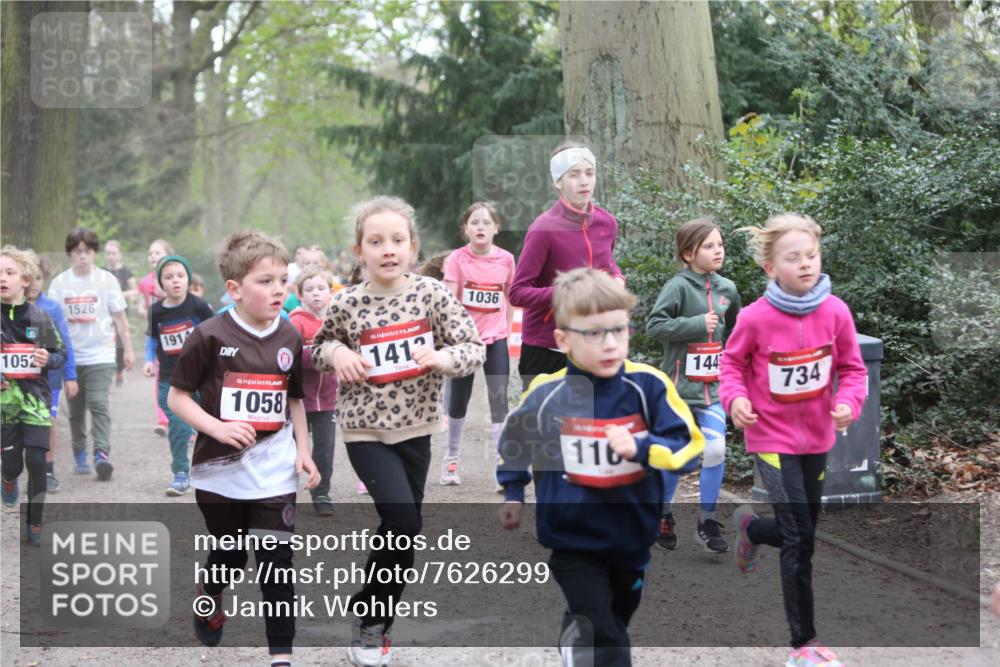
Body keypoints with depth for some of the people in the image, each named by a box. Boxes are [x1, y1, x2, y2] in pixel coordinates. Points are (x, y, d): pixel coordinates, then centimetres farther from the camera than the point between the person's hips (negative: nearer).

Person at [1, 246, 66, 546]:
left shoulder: (39, 317, -2)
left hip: (35, 397, 0)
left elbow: (61, 355, 7)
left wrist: (48, 359, -15)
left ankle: (35, 525, 8)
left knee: (36, 462, -6)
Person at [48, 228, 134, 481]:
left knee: (98, 404, -14)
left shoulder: (107, 280, 0)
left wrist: (128, 350, 6)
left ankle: (102, 454, -20)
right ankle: (79, 455, 22)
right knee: (76, 409, 10)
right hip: (70, 356, 2)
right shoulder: (59, 283, 3)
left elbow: (119, 318, 6)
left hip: (100, 356, -2)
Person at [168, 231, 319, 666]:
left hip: (274, 473, 2)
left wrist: (303, 450, 5)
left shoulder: (290, 339, 2)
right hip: (221, 469, -2)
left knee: (276, 563, -2)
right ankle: (209, 597, 49)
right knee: (228, 556, 16)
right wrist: (217, 427, -19)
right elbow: (177, 397, -6)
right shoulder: (210, 336, -11)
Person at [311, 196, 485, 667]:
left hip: (416, 428, 3)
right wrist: (335, 351, -13)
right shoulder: (347, 304, -8)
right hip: (366, 430, -3)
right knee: (402, 520, -17)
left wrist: (441, 356, -26)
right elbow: (316, 347, 9)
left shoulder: (432, 294, -7)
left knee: (404, 529, 12)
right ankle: (369, 622, 2)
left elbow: (475, 349, -6)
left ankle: (375, 623, 31)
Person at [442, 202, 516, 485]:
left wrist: (507, 330, 12)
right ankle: (451, 458, 30)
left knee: (499, 402, -8)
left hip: (495, 339, 1)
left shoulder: (506, 259, -2)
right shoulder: (458, 258, -8)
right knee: (459, 400, 12)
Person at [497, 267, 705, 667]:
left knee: (614, 622, 26)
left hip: (632, 537, 3)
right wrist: (512, 493, 12)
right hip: (573, 539, -3)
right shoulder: (546, 395, -12)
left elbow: (688, 442, -14)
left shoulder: (648, 386, -15)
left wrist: (641, 449, -30)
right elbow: (514, 439, 9)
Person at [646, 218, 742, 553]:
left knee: (715, 450, -9)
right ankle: (663, 516, 28)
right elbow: (654, 325, -18)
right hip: (679, 385, -4)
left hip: (712, 386, 4)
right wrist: (697, 324, -21)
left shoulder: (727, 288, 6)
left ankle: (707, 523, 4)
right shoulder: (679, 286, -11)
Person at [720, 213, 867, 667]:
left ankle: (750, 527, 53)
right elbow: (733, 362, -1)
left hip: (817, 437, 4)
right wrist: (735, 397, -19)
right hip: (771, 437, -4)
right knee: (800, 538, -10)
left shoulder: (835, 312, -11)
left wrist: (848, 402, -18)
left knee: (801, 530, 17)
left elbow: (852, 367, 0)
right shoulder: (755, 318, -18)